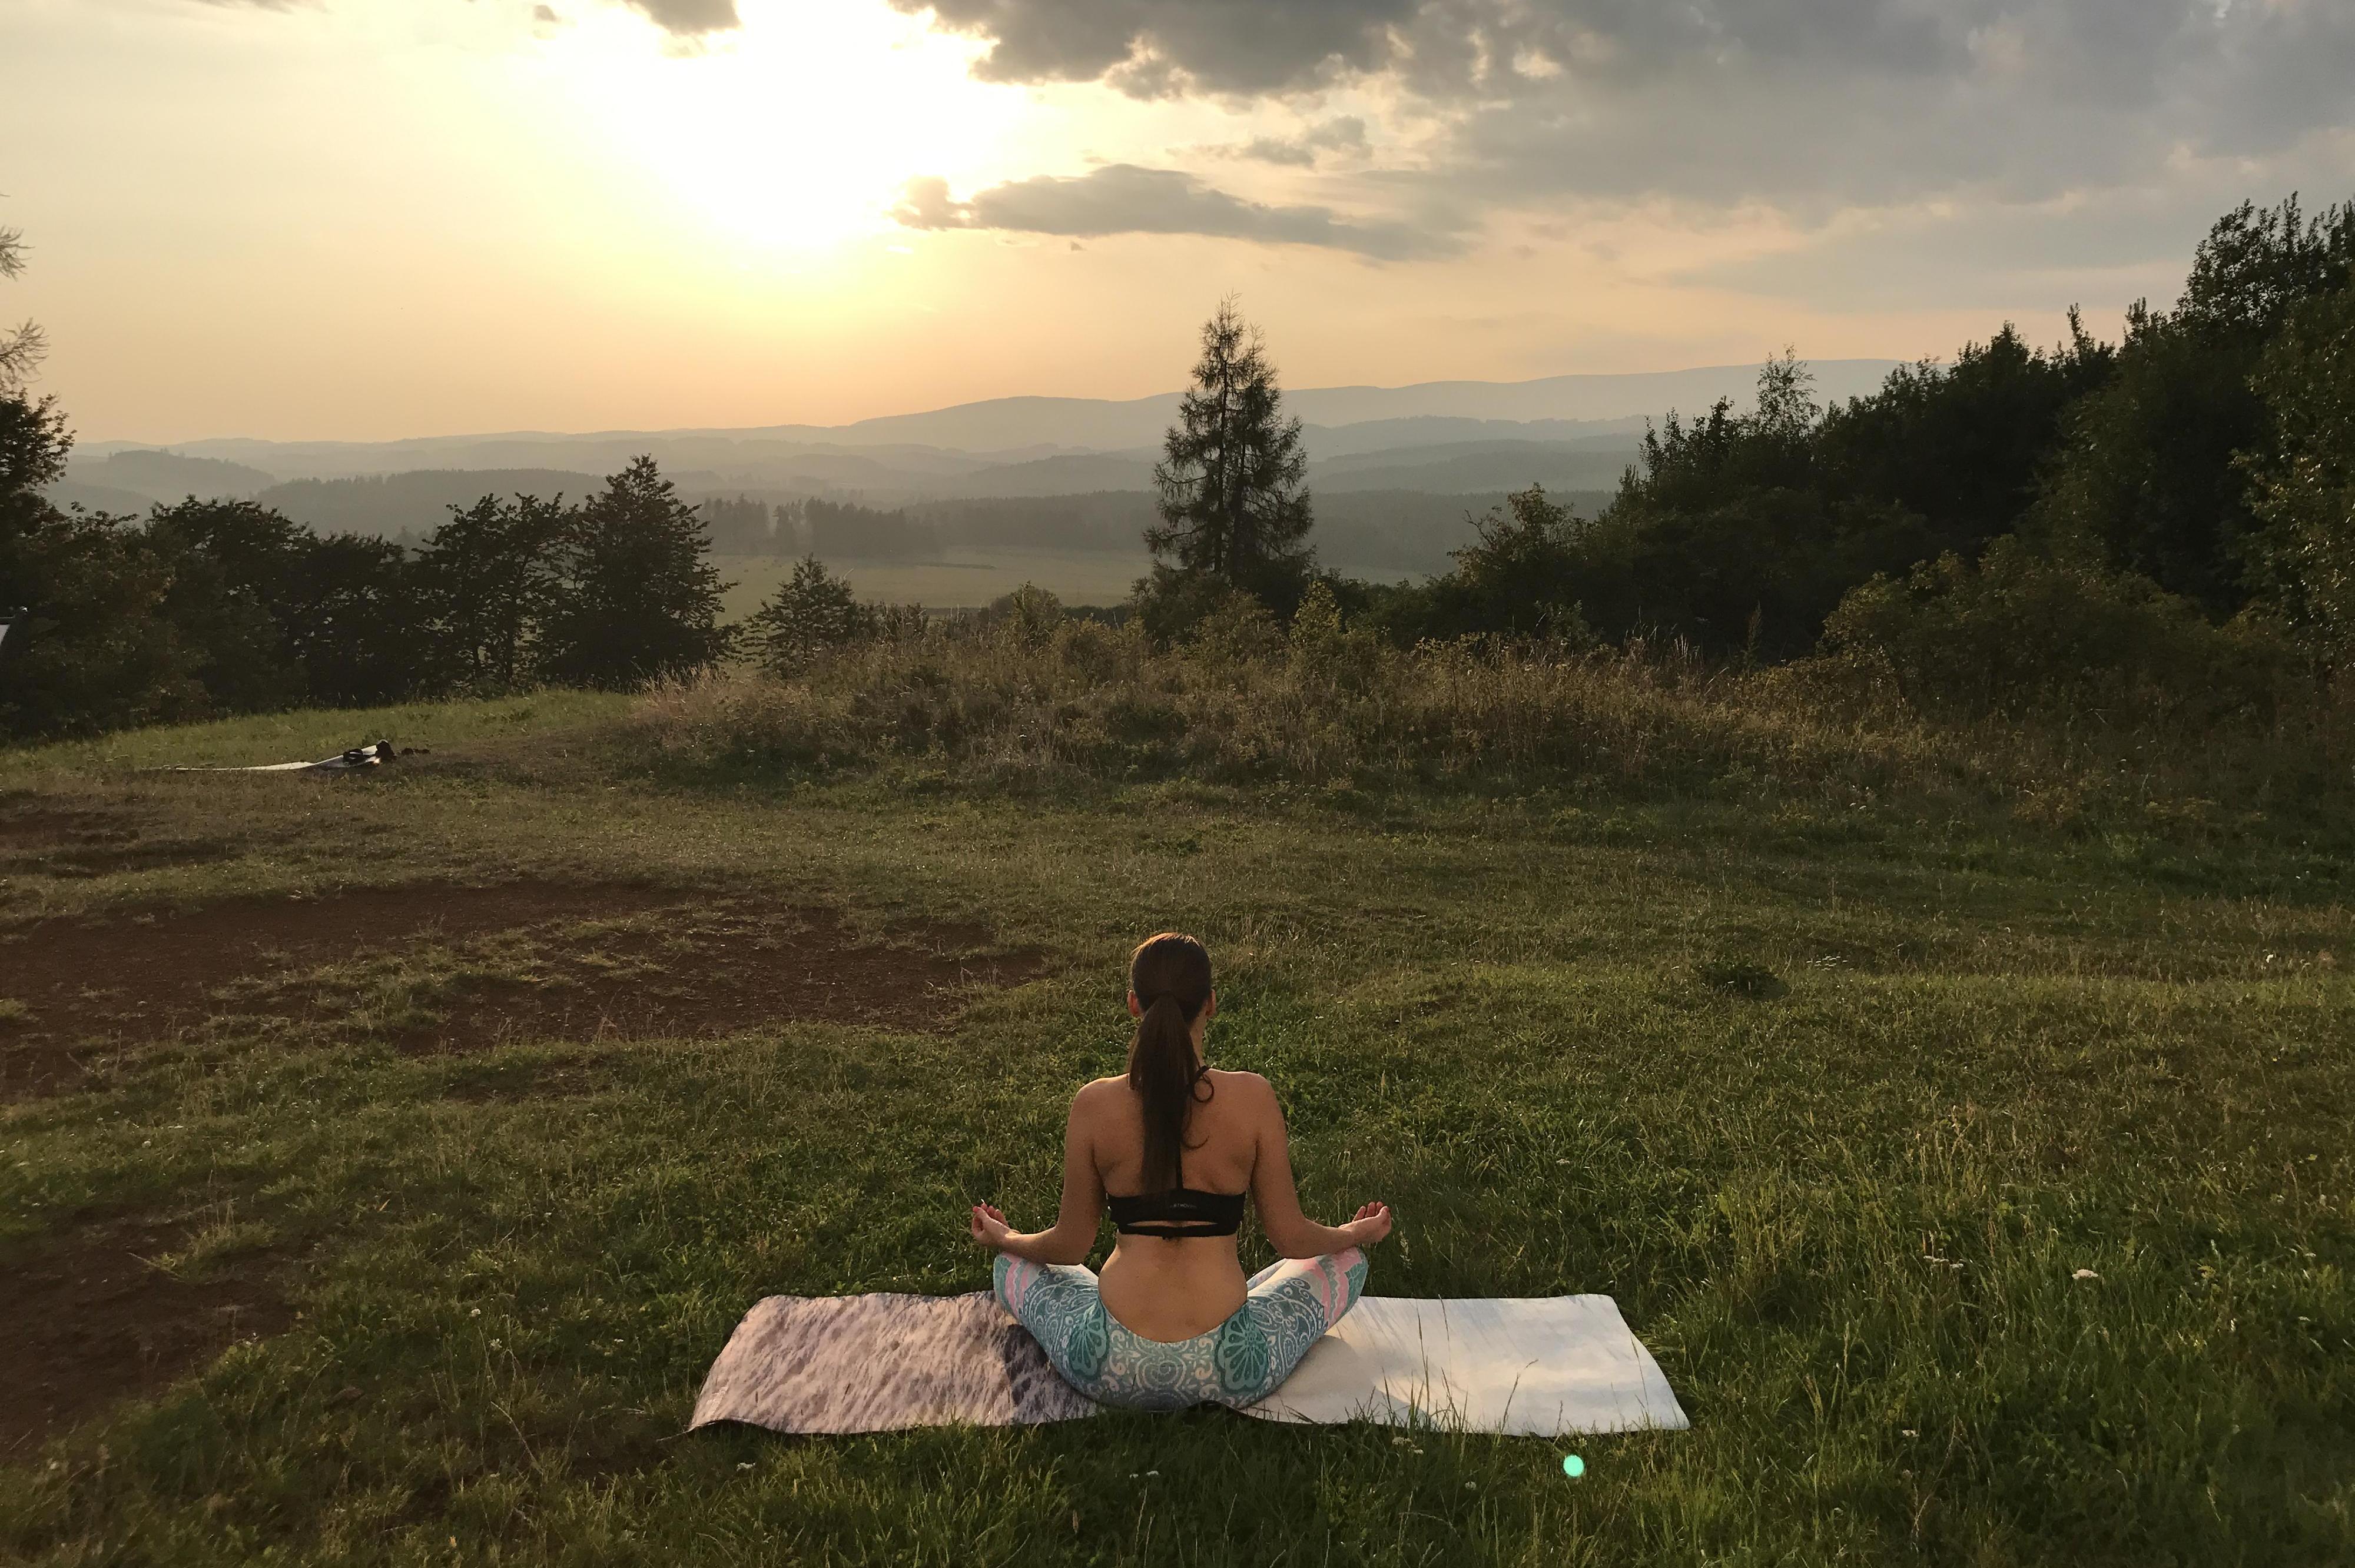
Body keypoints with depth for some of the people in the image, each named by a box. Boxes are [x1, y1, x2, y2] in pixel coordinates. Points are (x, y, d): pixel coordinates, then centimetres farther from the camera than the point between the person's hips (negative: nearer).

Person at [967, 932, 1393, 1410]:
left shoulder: (1094, 1105, -7)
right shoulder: (1253, 1098, -9)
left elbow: (1070, 1246, 5)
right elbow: (1291, 1238, 1)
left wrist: (1003, 1239, 27)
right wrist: (1360, 1233, 23)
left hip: (1114, 1371, 1)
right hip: (1234, 1371, 0)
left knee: (1011, 1267, 29)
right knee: (1347, 1260, 25)